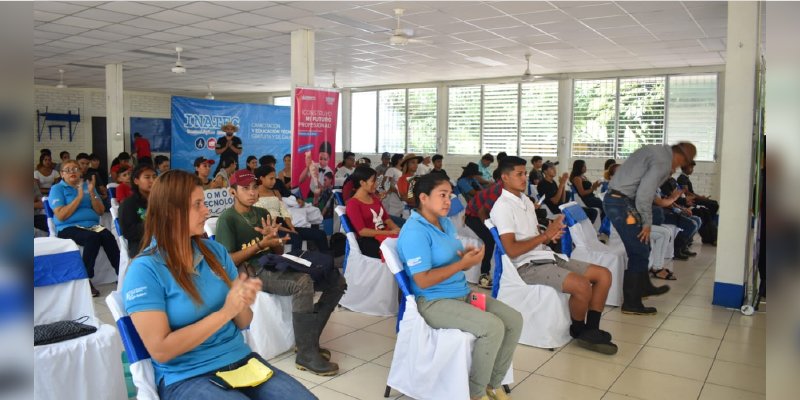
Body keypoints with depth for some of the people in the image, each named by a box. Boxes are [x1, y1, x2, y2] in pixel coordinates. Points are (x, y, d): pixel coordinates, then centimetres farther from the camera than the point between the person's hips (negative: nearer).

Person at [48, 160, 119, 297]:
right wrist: (79, 197, -13)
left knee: (108, 236, -30)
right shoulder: (57, 189, 5)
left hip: (92, 225, 4)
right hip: (68, 228, -3)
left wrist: (92, 193, -4)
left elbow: (101, 211, 10)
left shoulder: (87, 185, 17)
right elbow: (61, 216, -9)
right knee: (93, 238, -35)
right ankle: (86, 279, -25)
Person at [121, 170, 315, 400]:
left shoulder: (215, 251, 6)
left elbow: (243, 323, 9)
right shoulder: (144, 270, -10)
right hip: (187, 378, -5)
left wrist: (242, 304, -14)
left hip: (240, 359, 5)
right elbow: (160, 350, -16)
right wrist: (224, 312, -19)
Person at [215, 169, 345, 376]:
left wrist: (273, 237, -5)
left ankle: (309, 340, -4)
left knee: (336, 281, -7)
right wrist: (260, 245, -15)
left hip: (274, 267, 8)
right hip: (251, 272, -7)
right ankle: (306, 355, -26)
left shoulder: (262, 213, 17)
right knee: (303, 282, -36)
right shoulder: (227, 219, -3)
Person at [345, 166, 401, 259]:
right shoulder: (353, 204, -5)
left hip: (384, 235, 7)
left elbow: (386, 218, 15)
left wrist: (397, 230, -7)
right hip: (367, 241, -7)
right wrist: (390, 232, -17)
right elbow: (362, 231, -13)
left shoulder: (374, 198, 20)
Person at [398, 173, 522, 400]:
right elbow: (423, 281, -23)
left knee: (514, 320, -3)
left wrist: (469, 257, -8)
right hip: (433, 302, -9)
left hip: (462, 294, 9)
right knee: (493, 327, -26)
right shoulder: (415, 232, -18)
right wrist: (463, 263, -22)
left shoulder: (446, 223, 11)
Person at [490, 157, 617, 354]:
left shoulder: (526, 201, 16)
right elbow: (512, 250, -20)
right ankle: (578, 330, 2)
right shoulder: (502, 206, -12)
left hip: (547, 256, 10)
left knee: (604, 274, 1)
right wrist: (545, 235, -15)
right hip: (527, 266, -9)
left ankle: (591, 330, 6)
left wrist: (551, 234, -3)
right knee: (582, 285, -27)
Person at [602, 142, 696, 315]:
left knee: (642, 247, 23)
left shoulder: (654, 150, 16)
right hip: (622, 204, -10)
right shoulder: (663, 162, -13)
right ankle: (631, 303, 7)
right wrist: (647, 223, -11)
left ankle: (643, 286, 40)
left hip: (613, 198, 10)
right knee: (639, 253, -1)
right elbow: (644, 194, -20)